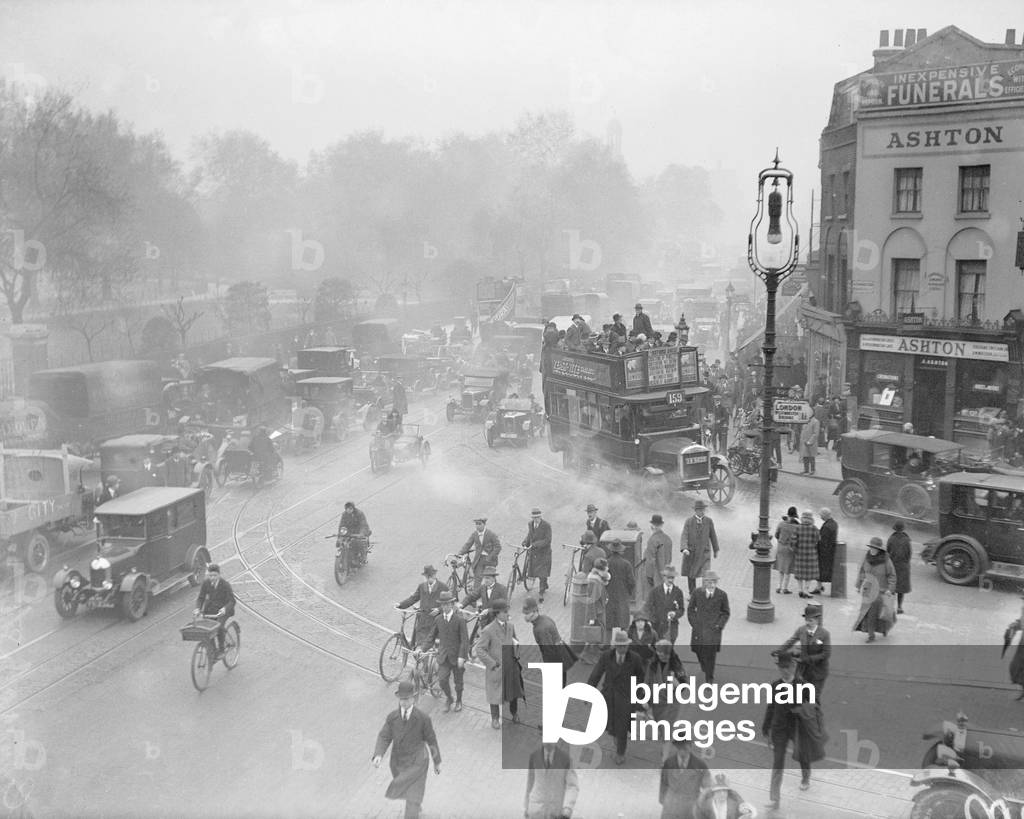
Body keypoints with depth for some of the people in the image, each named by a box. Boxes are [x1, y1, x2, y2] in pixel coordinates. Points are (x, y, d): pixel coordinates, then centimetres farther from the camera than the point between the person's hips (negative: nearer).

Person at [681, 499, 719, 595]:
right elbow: (684, 536, -13)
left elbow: (713, 536, 9)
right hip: (690, 552, 1)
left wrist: (716, 550, 17)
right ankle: (692, 594, 27)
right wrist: (684, 549, -29)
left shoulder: (709, 521, -2)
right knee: (690, 575, 10)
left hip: (704, 552, -1)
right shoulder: (689, 521, -5)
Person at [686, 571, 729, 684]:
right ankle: (706, 669, 36)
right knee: (699, 652, 6)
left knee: (711, 653, -8)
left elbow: (725, 613, 10)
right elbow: (690, 609, 11)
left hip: (713, 629, -2)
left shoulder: (722, 595, 0)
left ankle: (709, 678, 6)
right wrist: (694, 623, 0)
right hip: (699, 628, 2)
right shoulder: (697, 593, 2)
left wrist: (720, 625, -3)